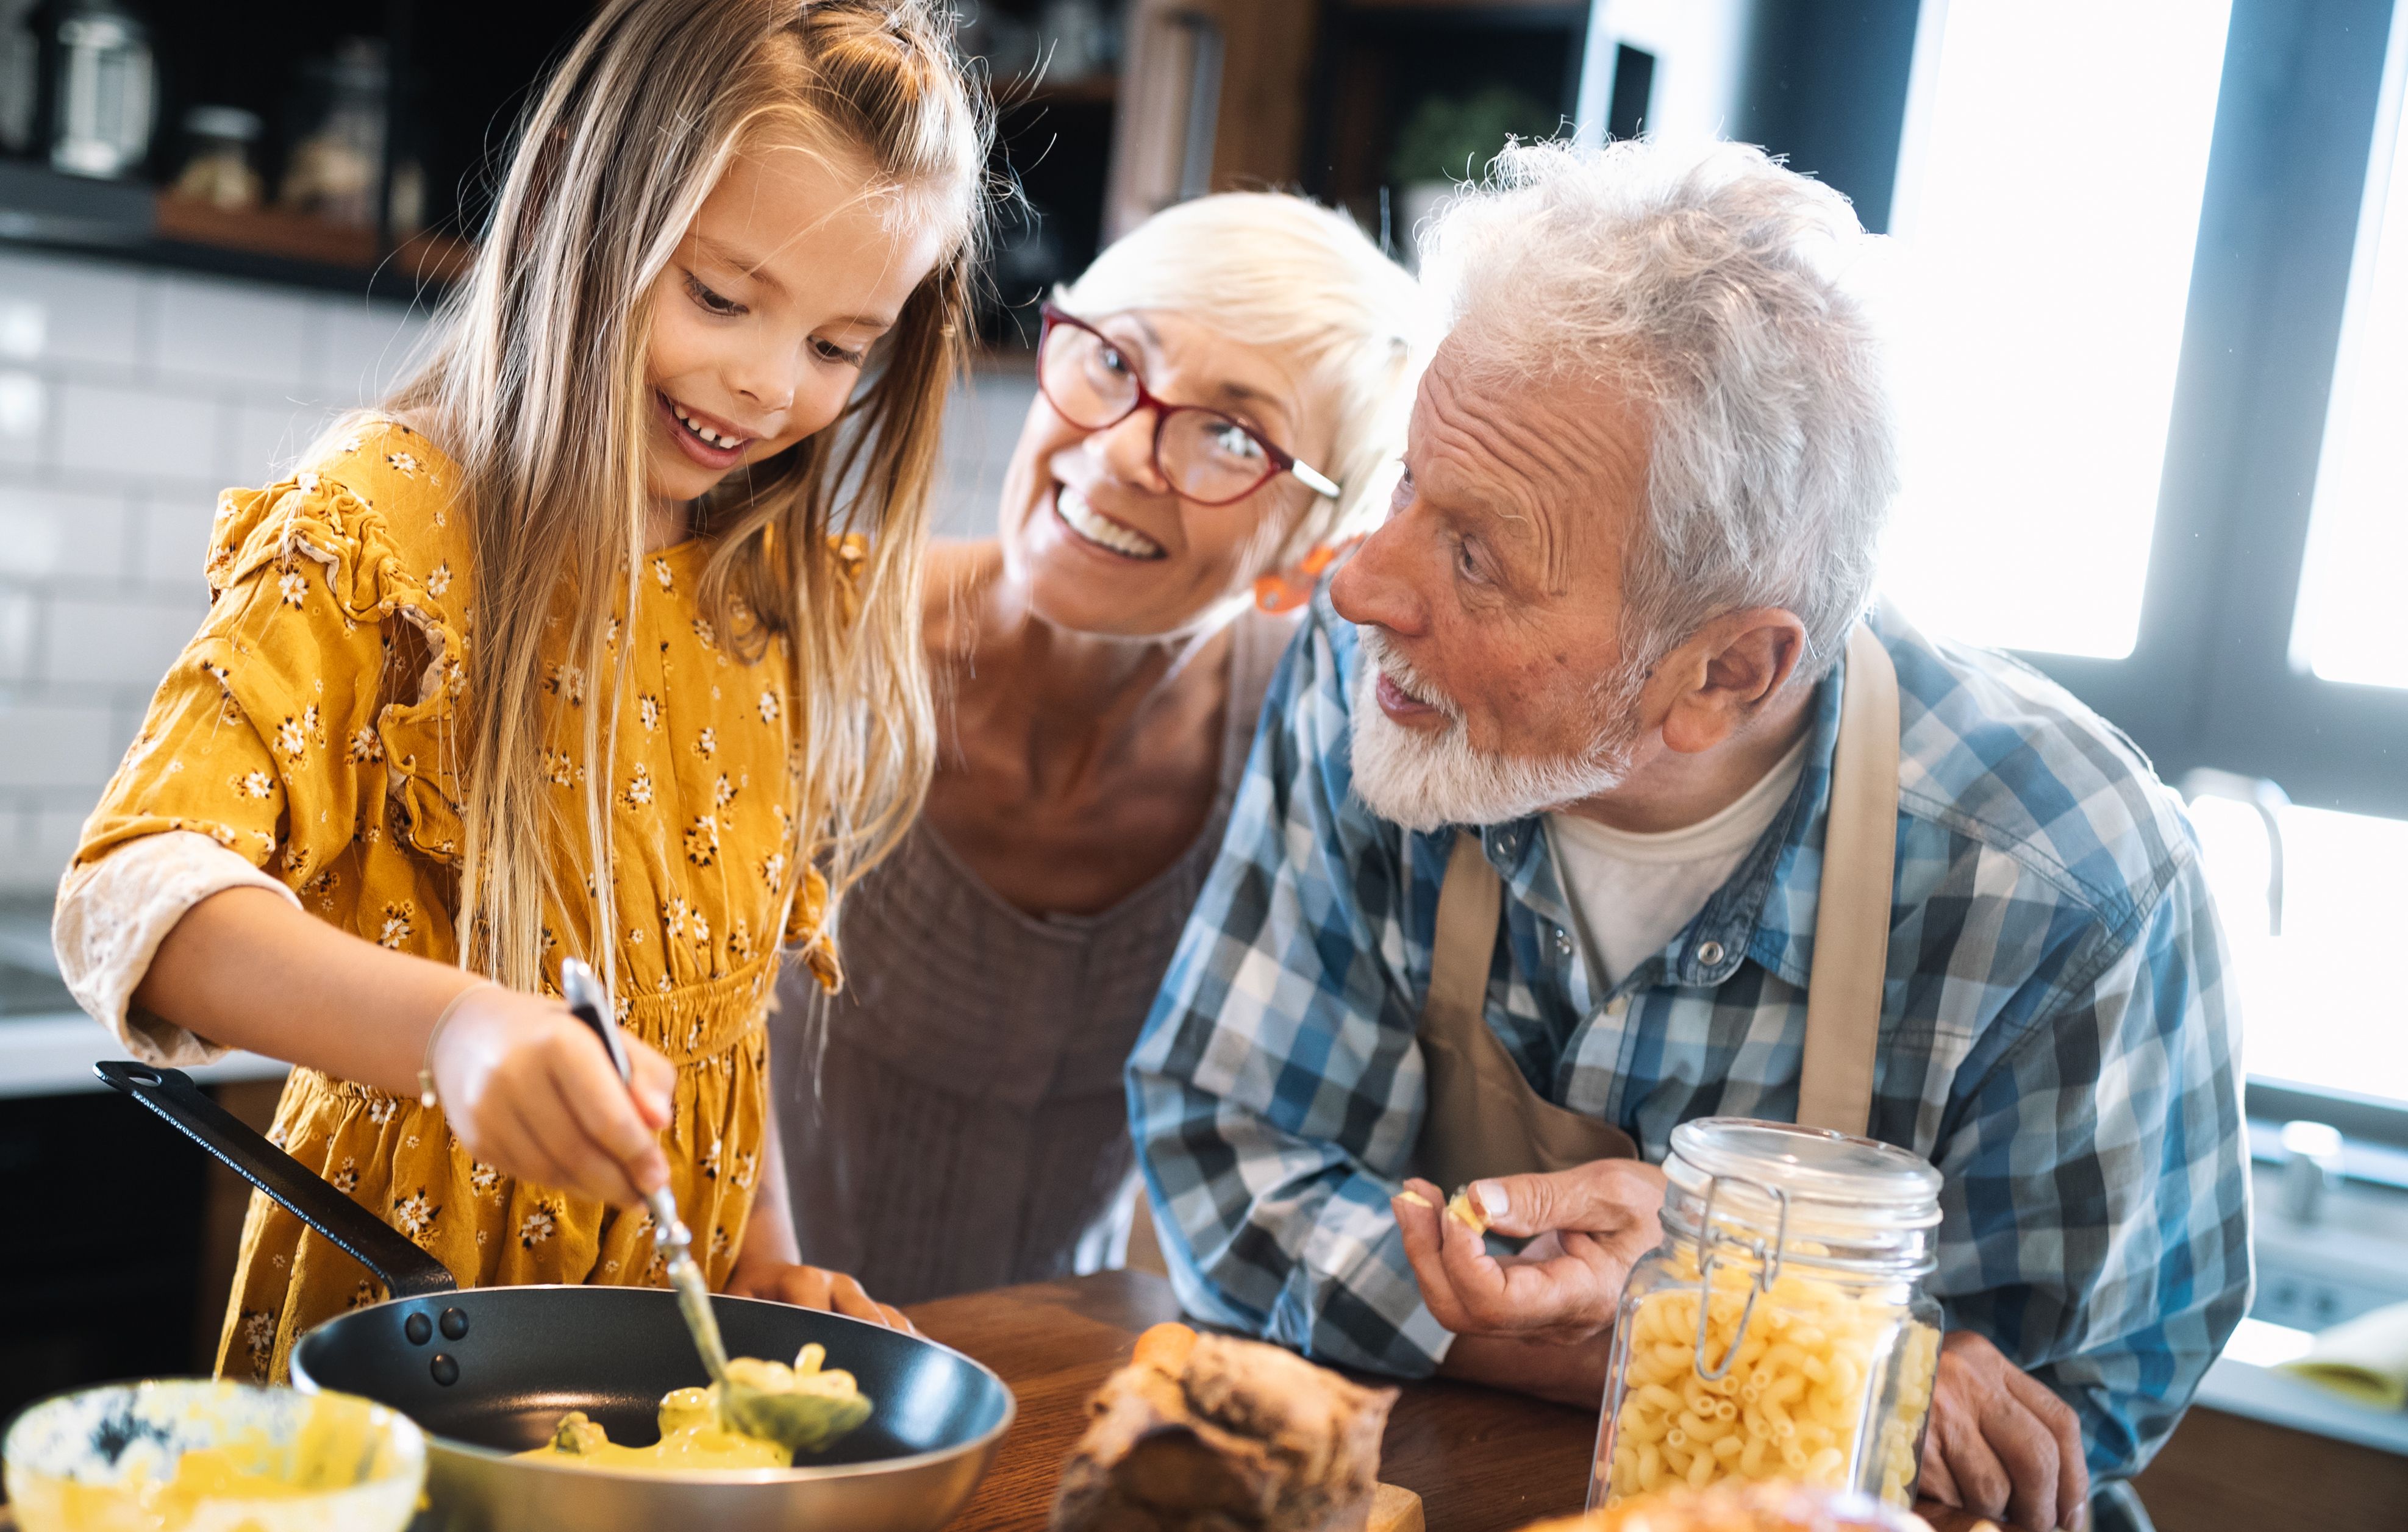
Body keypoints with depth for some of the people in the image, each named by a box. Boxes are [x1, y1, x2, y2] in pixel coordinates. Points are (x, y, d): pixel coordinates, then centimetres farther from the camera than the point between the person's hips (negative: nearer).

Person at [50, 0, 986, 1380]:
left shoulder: (786, 597, 8)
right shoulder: (383, 528, -9)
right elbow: (139, 892, -20)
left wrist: (766, 1259, 5)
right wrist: (457, 1027, -35)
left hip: (672, 1302, 4)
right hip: (408, 1305, -4)